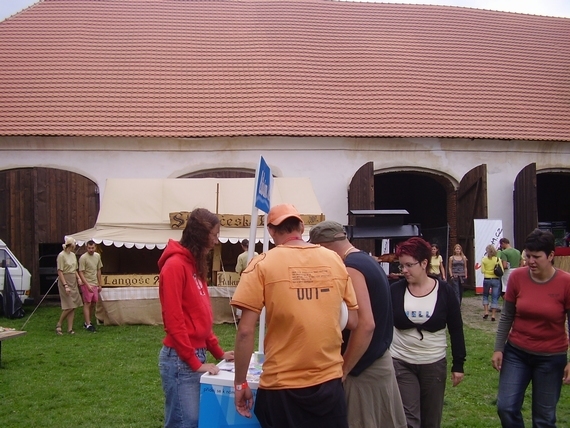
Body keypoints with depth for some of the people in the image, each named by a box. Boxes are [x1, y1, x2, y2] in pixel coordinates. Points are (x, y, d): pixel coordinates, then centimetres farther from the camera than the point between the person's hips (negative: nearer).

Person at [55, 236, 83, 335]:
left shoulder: (73, 255, 13)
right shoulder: (61, 255, -11)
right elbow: (60, 272, -15)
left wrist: (78, 278, 3)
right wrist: (65, 286, -20)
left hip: (73, 283, 8)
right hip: (65, 281, -8)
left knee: (73, 306, 4)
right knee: (69, 306, -10)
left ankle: (70, 329, 8)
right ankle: (59, 325, 7)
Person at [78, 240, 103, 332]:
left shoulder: (97, 256, 7)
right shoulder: (83, 258, -13)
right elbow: (81, 273, -15)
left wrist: (99, 284, 15)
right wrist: (88, 285, -22)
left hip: (95, 284, 7)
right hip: (87, 284, -7)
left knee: (93, 303, 10)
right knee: (87, 304, -5)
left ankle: (88, 321, 22)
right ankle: (88, 325, -2)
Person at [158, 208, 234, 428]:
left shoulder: (195, 264, 13)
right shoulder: (175, 265, -15)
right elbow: (173, 320, -18)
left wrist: (218, 352, 14)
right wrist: (195, 362, -16)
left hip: (196, 354, 9)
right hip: (181, 359, -9)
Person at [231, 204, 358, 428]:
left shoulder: (263, 264, -7)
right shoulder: (335, 260, 3)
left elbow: (246, 331, -11)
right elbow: (354, 322, 6)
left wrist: (240, 383, -2)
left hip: (282, 386, -3)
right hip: (330, 381, 3)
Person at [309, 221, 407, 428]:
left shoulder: (350, 268, -20)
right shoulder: (368, 261, 10)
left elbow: (365, 324, -28)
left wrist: (343, 370, -20)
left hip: (364, 368, -10)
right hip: (379, 360, 10)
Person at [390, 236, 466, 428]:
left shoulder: (444, 291, -6)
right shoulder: (395, 291, -6)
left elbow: (456, 330, 0)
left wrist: (458, 364, 1)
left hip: (434, 364, 1)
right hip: (400, 364, -1)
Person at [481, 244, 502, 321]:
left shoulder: (484, 259, -6)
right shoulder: (497, 259, -6)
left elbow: (482, 271, -7)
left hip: (487, 280, 0)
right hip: (496, 280, 0)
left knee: (485, 295, 19)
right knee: (495, 298, 5)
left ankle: (486, 311, 8)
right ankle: (493, 315, 2)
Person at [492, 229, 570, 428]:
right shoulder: (517, 277, -6)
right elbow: (506, 317, 3)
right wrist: (498, 348, 2)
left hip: (551, 358, -2)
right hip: (516, 353, 2)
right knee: (506, 407, -1)